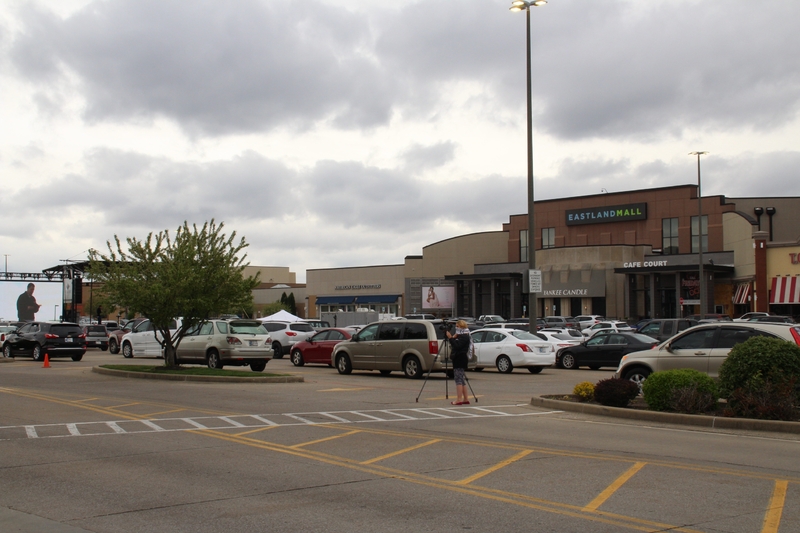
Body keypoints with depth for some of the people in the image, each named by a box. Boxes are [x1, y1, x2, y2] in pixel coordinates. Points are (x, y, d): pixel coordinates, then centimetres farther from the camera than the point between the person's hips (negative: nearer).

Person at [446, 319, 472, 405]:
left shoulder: (464, 337, -11)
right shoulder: (461, 336, 20)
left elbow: (457, 346, -23)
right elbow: (455, 346, 20)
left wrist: (451, 338, -22)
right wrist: (453, 338, 7)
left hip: (460, 359, -11)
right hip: (459, 359, 11)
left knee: (458, 379, -12)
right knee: (462, 379, 12)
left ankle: (459, 400, -16)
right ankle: (465, 399, 14)